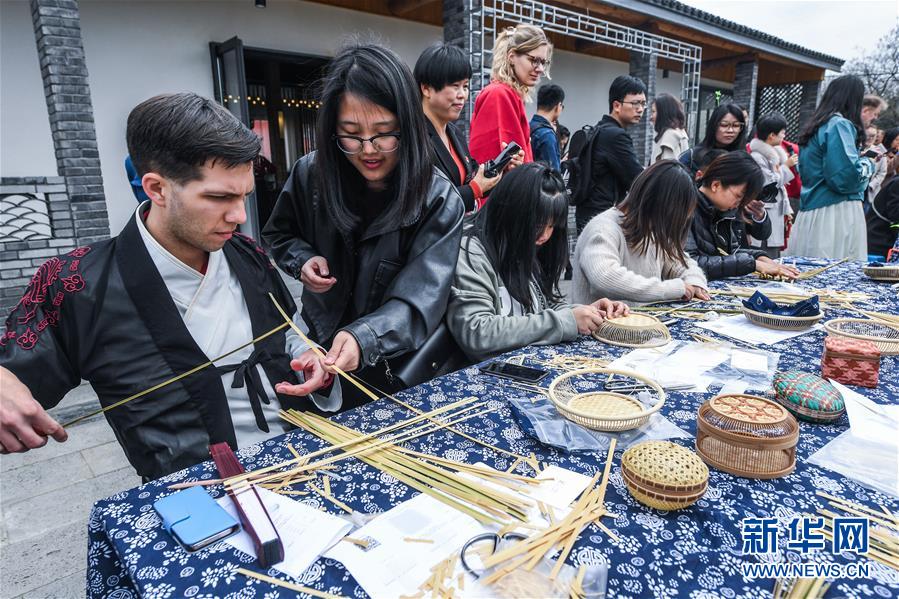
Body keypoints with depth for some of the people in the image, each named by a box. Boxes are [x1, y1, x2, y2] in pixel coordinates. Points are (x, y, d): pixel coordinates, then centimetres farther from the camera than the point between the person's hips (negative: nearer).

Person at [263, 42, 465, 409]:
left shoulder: (439, 202, -20)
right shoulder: (311, 174, -11)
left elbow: (419, 301, -27)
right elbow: (279, 236, 9)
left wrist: (363, 338, -46)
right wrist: (303, 259, -14)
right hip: (320, 348, 3)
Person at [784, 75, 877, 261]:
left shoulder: (816, 126, 16)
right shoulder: (840, 125, -10)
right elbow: (845, 177, -20)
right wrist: (868, 164, 2)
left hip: (809, 213, 9)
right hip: (835, 214, -9)